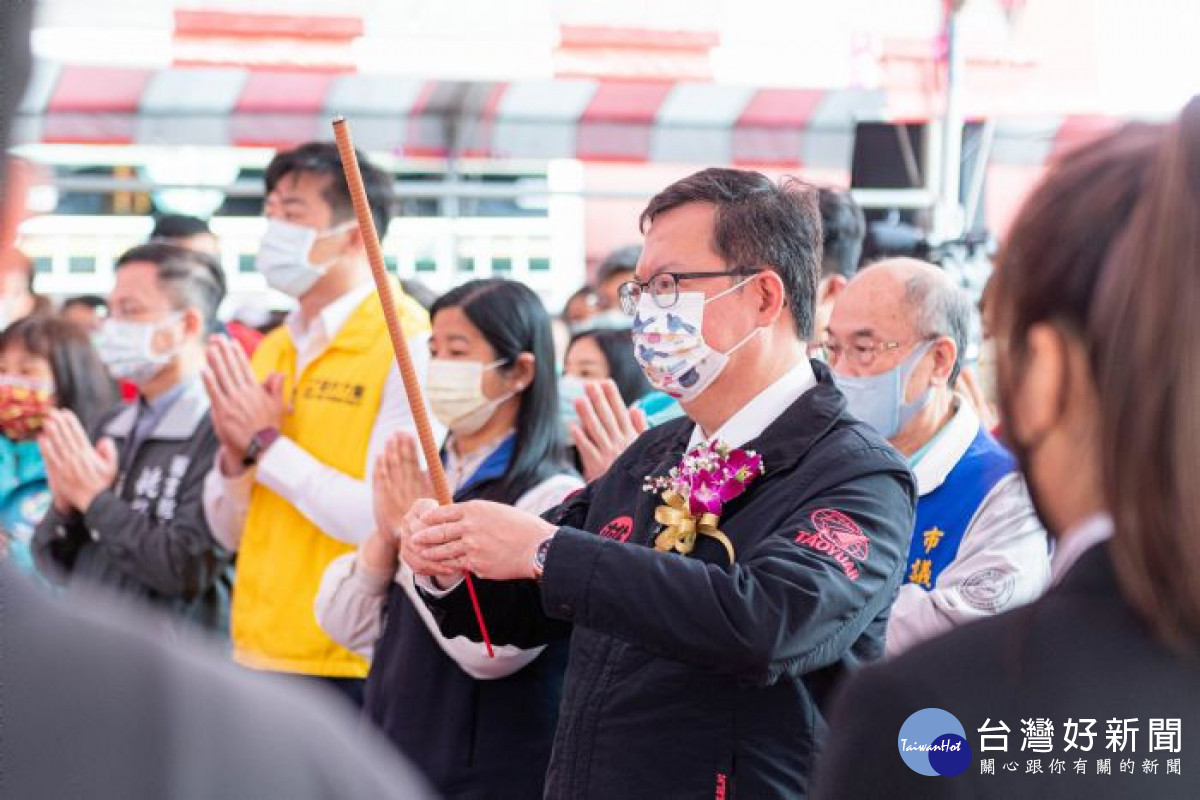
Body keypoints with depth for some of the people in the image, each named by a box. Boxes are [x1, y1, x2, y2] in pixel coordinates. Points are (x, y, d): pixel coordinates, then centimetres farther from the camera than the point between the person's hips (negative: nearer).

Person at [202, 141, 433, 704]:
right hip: (259, 653, 7)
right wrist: (236, 453, -4)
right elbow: (231, 533, 16)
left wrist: (267, 444, -13)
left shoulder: (409, 345, -10)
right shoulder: (271, 352, 13)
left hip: (352, 666, -7)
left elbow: (386, 521, -20)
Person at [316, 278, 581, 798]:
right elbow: (345, 626, 4)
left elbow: (490, 648, -23)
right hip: (392, 757, 6)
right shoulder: (419, 481, 7)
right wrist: (386, 533, -11)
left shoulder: (553, 497, -14)